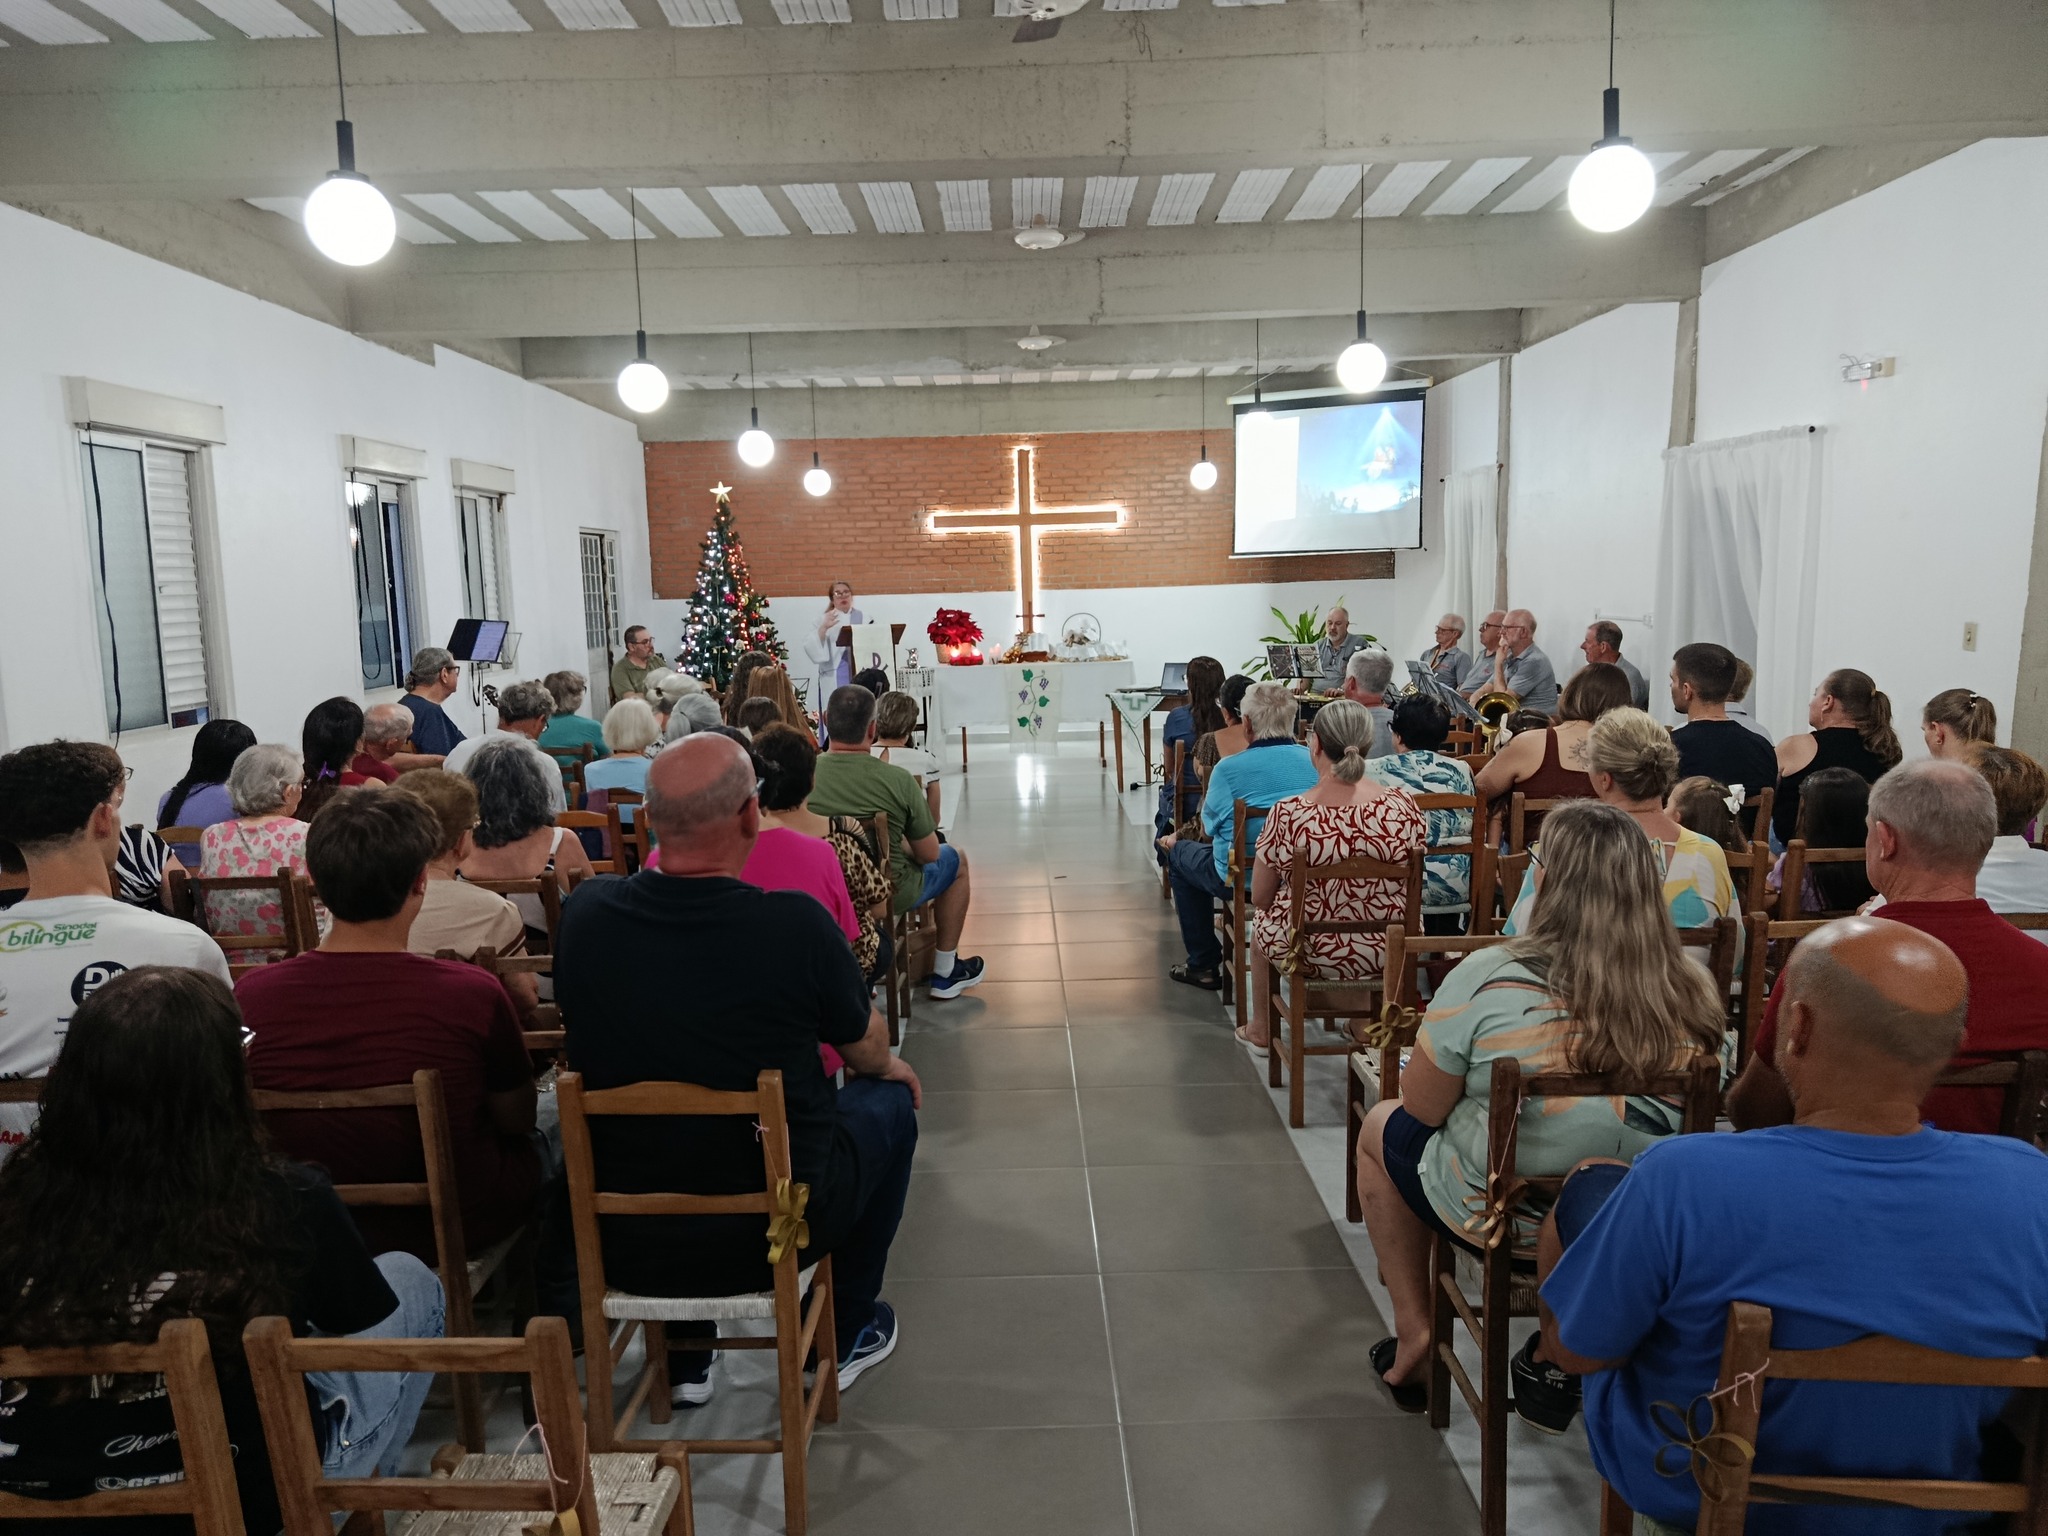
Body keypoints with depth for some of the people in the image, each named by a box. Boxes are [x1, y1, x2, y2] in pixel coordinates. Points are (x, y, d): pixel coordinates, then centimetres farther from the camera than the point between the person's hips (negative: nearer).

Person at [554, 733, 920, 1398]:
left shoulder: (584, 915, -13)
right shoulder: (796, 925, -24)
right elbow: (867, 1049, -4)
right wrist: (890, 1066, 22)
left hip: (625, 1244, 4)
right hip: (775, 1233, -3)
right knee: (889, 1098, 21)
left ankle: (684, 1359, 40)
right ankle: (842, 1336, 35)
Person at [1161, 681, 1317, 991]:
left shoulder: (1229, 768, -17)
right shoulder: (1316, 762, -5)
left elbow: (1210, 826, -4)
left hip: (1242, 880, -5)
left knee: (1180, 852, 24)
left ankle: (1203, 965, 25)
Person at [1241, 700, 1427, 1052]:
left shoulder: (1288, 814, -23)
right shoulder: (1404, 807, -16)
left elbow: (1259, 898, -9)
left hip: (1310, 953, -2)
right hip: (1387, 954, 2)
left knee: (1262, 918, 33)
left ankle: (1260, 1030, 52)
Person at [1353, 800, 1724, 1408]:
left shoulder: (1486, 979, -26)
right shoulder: (1693, 991, -13)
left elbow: (1423, 1108, -14)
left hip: (1498, 1218, -4)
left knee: (1381, 1125, 24)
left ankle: (1414, 1338, 27)